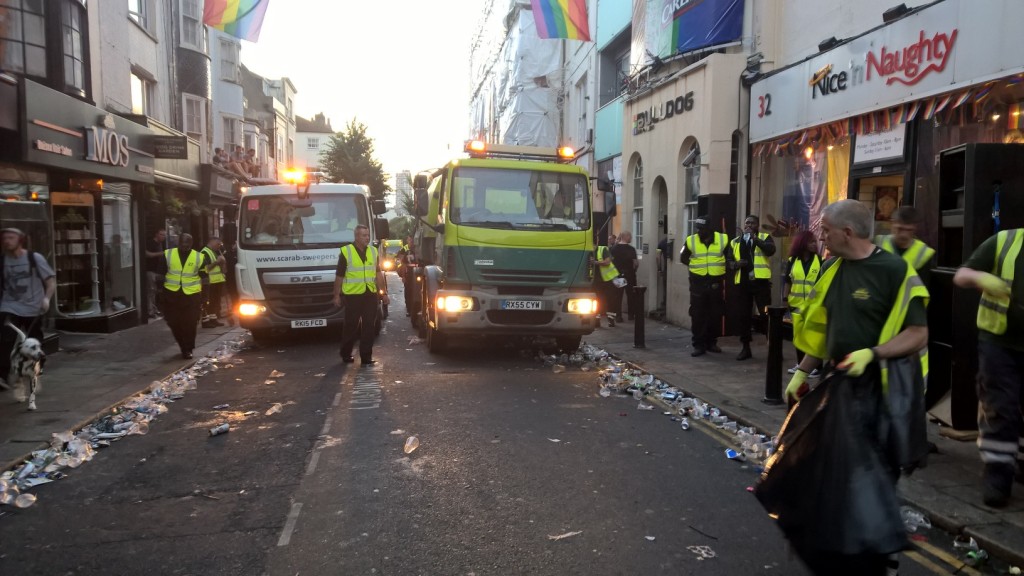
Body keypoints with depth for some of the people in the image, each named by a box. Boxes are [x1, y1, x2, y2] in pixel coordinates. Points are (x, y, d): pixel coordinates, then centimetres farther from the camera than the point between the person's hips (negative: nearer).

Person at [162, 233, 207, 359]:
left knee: (189, 324, 0)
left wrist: (203, 298, 4)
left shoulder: (199, 257, 0)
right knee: (174, 323, 6)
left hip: (192, 295, -1)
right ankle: (184, 346, 26)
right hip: (171, 294, 2)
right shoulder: (168, 254, 1)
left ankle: (188, 349, 15)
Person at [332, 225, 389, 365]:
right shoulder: (346, 251, -5)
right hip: (353, 295, -4)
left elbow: (378, 273, 14)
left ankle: (366, 357, 11)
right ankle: (346, 355, 20)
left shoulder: (373, 251, 10)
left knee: (368, 327, 4)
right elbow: (339, 276, -1)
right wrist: (336, 295, -2)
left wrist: (384, 293, 9)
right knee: (351, 327, 3)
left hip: (370, 295, 4)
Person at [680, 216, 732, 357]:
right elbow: (683, 258, 13)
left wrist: (720, 268, 0)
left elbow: (729, 258, 11)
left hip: (716, 282, 1)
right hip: (698, 282, -1)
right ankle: (699, 345, 4)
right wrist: (696, 266, 6)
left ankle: (712, 342, 22)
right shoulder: (691, 240, 0)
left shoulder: (723, 239, -1)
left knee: (715, 314, 9)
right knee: (697, 315, -2)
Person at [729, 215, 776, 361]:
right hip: (741, 282, 4)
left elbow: (771, 250, -14)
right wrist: (735, 264, -8)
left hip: (760, 281, -3)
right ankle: (745, 347, 16)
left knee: (765, 314, -5)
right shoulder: (735, 242, 15)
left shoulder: (764, 237, 6)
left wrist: (755, 238, -19)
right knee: (742, 315, 5)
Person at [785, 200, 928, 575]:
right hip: (836, 384, 7)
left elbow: (918, 334, -14)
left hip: (876, 388, -7)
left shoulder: (895, 271, -13)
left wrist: (871, 354, -27)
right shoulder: (832, 270, 8)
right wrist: (802, 373, 14)